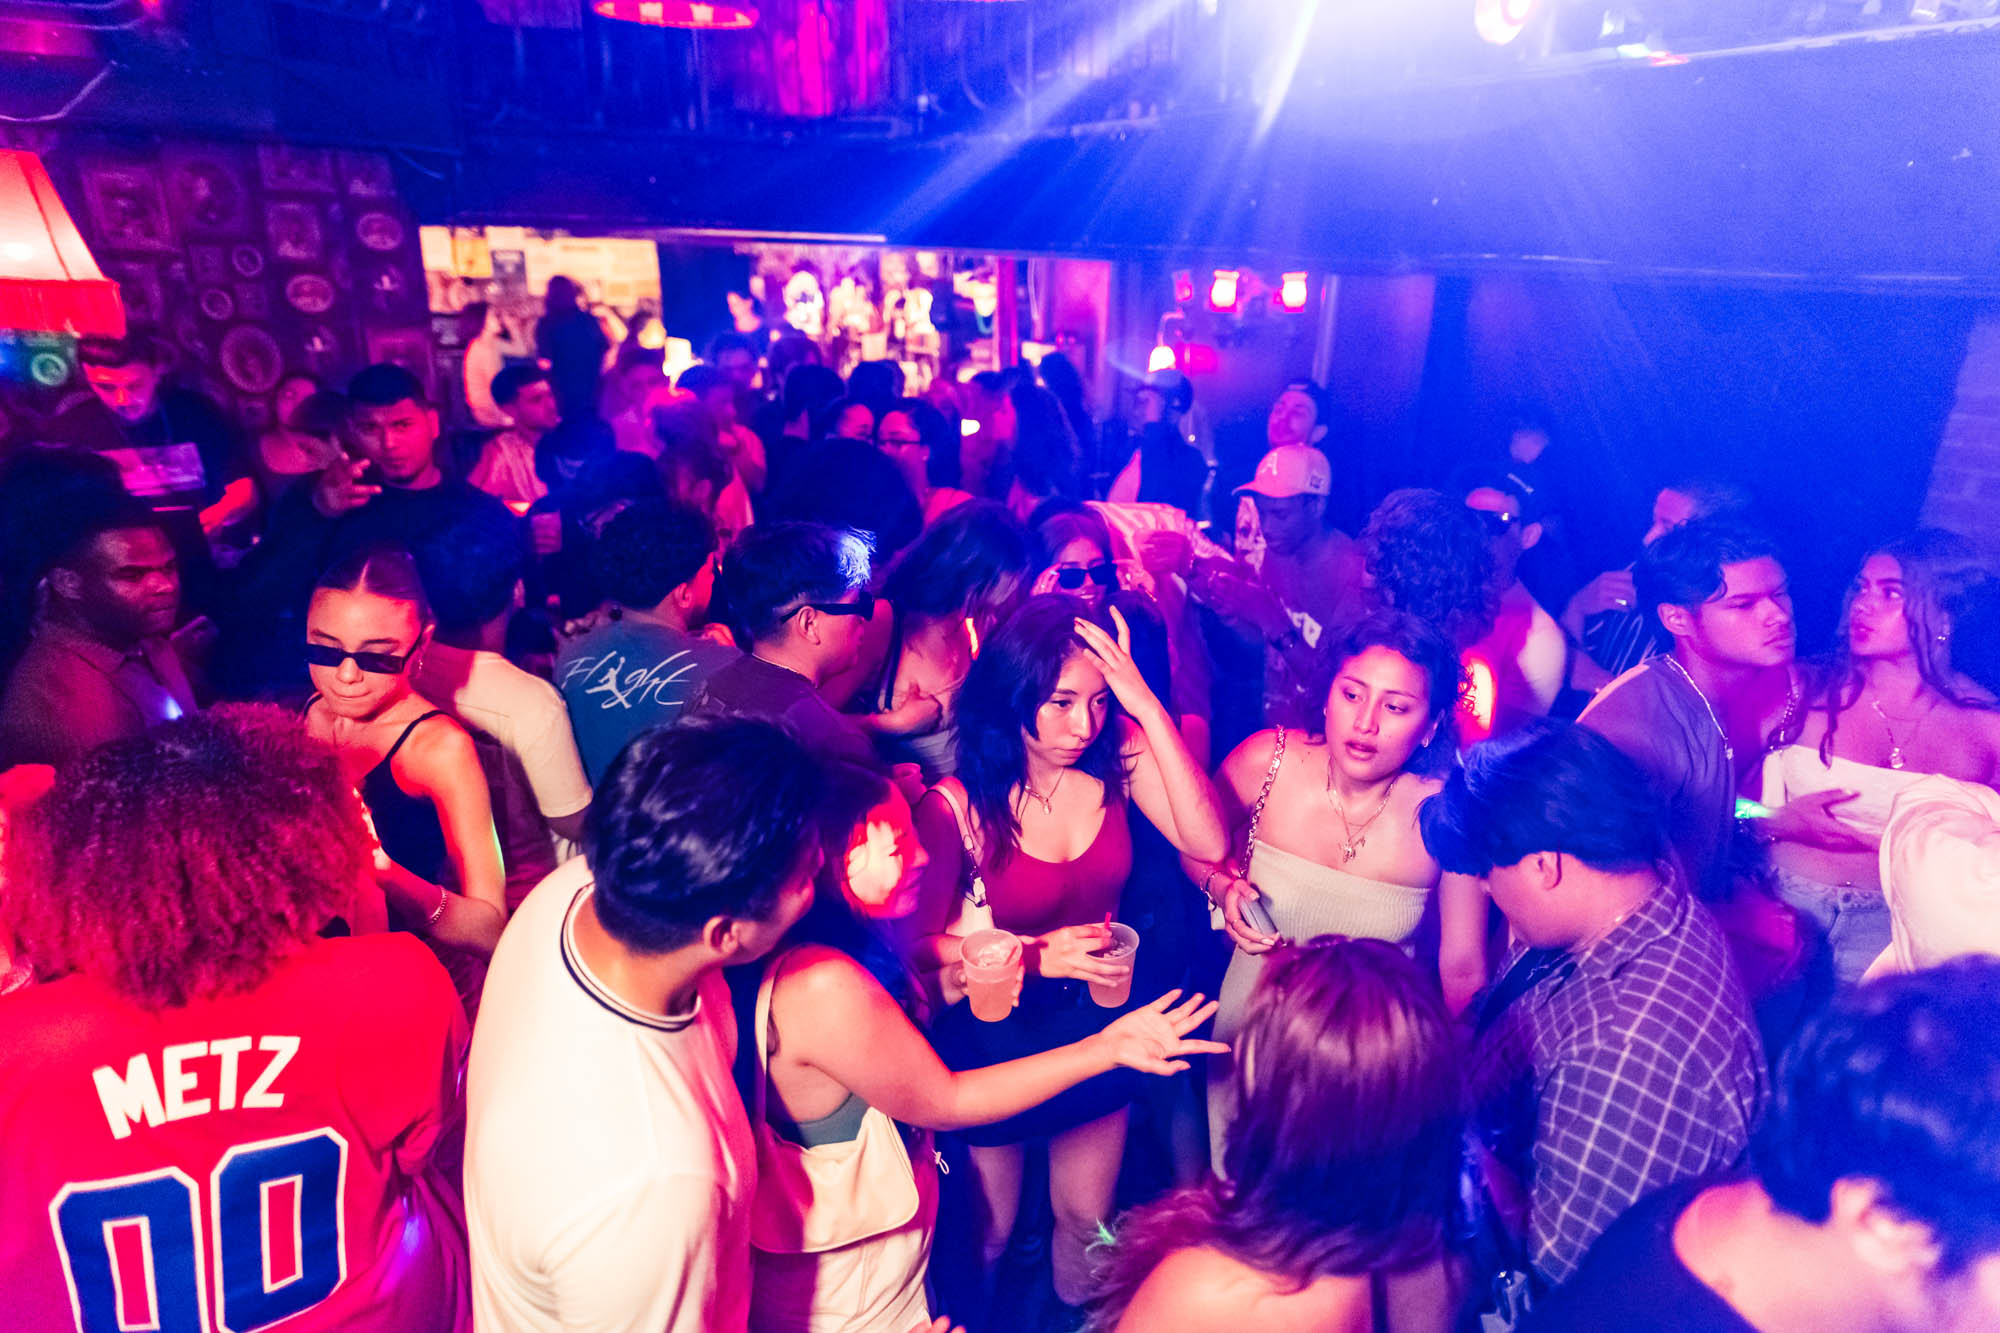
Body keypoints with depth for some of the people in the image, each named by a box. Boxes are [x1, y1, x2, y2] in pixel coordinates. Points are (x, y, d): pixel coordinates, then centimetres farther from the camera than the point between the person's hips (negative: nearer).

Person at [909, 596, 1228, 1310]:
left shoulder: (1119, 754, -16)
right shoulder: (958, 803, -23)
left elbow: (1209, 843, -27)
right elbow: (921, 943, -16)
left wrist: (1146, 707, -32)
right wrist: (1036, 955, -29)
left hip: (1096, 1018, 3)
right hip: (997, 1029, -3)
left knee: (1087, 1219, 24)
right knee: (989, 1233, 20)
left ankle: (1076, 1311, 55)